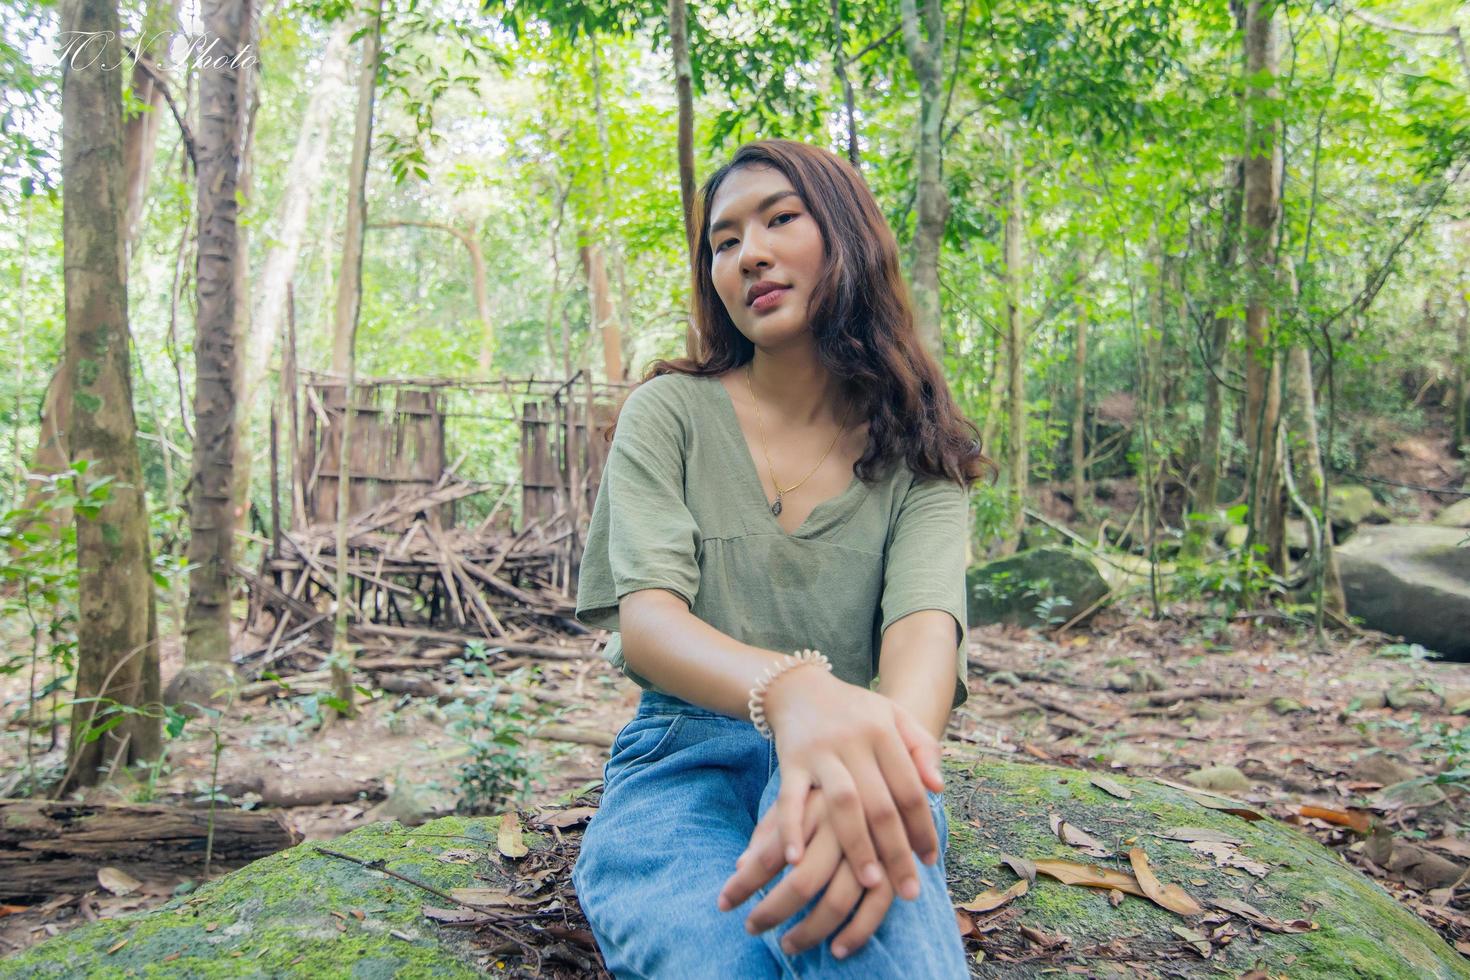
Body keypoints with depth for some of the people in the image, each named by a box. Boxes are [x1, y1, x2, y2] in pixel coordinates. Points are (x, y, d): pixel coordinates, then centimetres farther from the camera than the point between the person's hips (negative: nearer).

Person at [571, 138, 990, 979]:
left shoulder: (917, 455, 5)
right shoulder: (669, 413, 3)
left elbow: (927, 624, -14)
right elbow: (643, 617, -12)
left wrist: (892, 738, -41)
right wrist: (792, 689, -37)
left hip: (850, 762, 0)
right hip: (686, 758, 1)